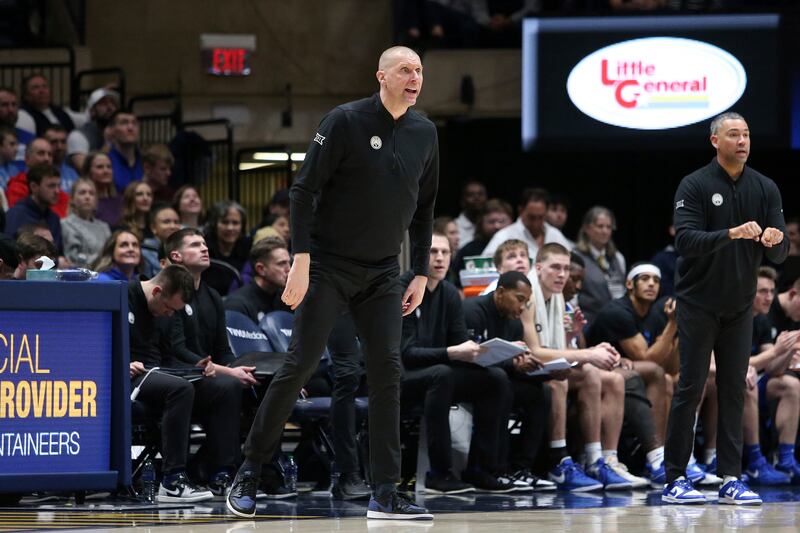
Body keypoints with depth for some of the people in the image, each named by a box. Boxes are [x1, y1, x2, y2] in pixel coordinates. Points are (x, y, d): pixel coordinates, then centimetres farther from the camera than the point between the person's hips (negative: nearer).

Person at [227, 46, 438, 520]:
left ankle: (386, 495, -4)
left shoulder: (425, 133, 5)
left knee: (387, 371, -5)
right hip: (329, 266, -5)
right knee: (301, 365, -6)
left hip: (383, 273, 5)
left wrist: (422, 273, 10)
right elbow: (305, 190, -12)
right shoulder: (345, 122, -11)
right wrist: (301, 260, -18)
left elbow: (424, 208, 15)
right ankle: (249, 473, 7)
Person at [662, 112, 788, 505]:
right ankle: (674, 480, -1)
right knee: (690, 388, -4)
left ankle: (731, 480, 6)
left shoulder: (765, 188, 3)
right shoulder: (694, 186, -9)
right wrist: (731, 234, -35)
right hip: (698, 305, -4)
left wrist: (774, 241, -23)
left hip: (739, 306, 4)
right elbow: (686, 240, -21)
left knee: (734, 391, 4)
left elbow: (779, 255, 1)